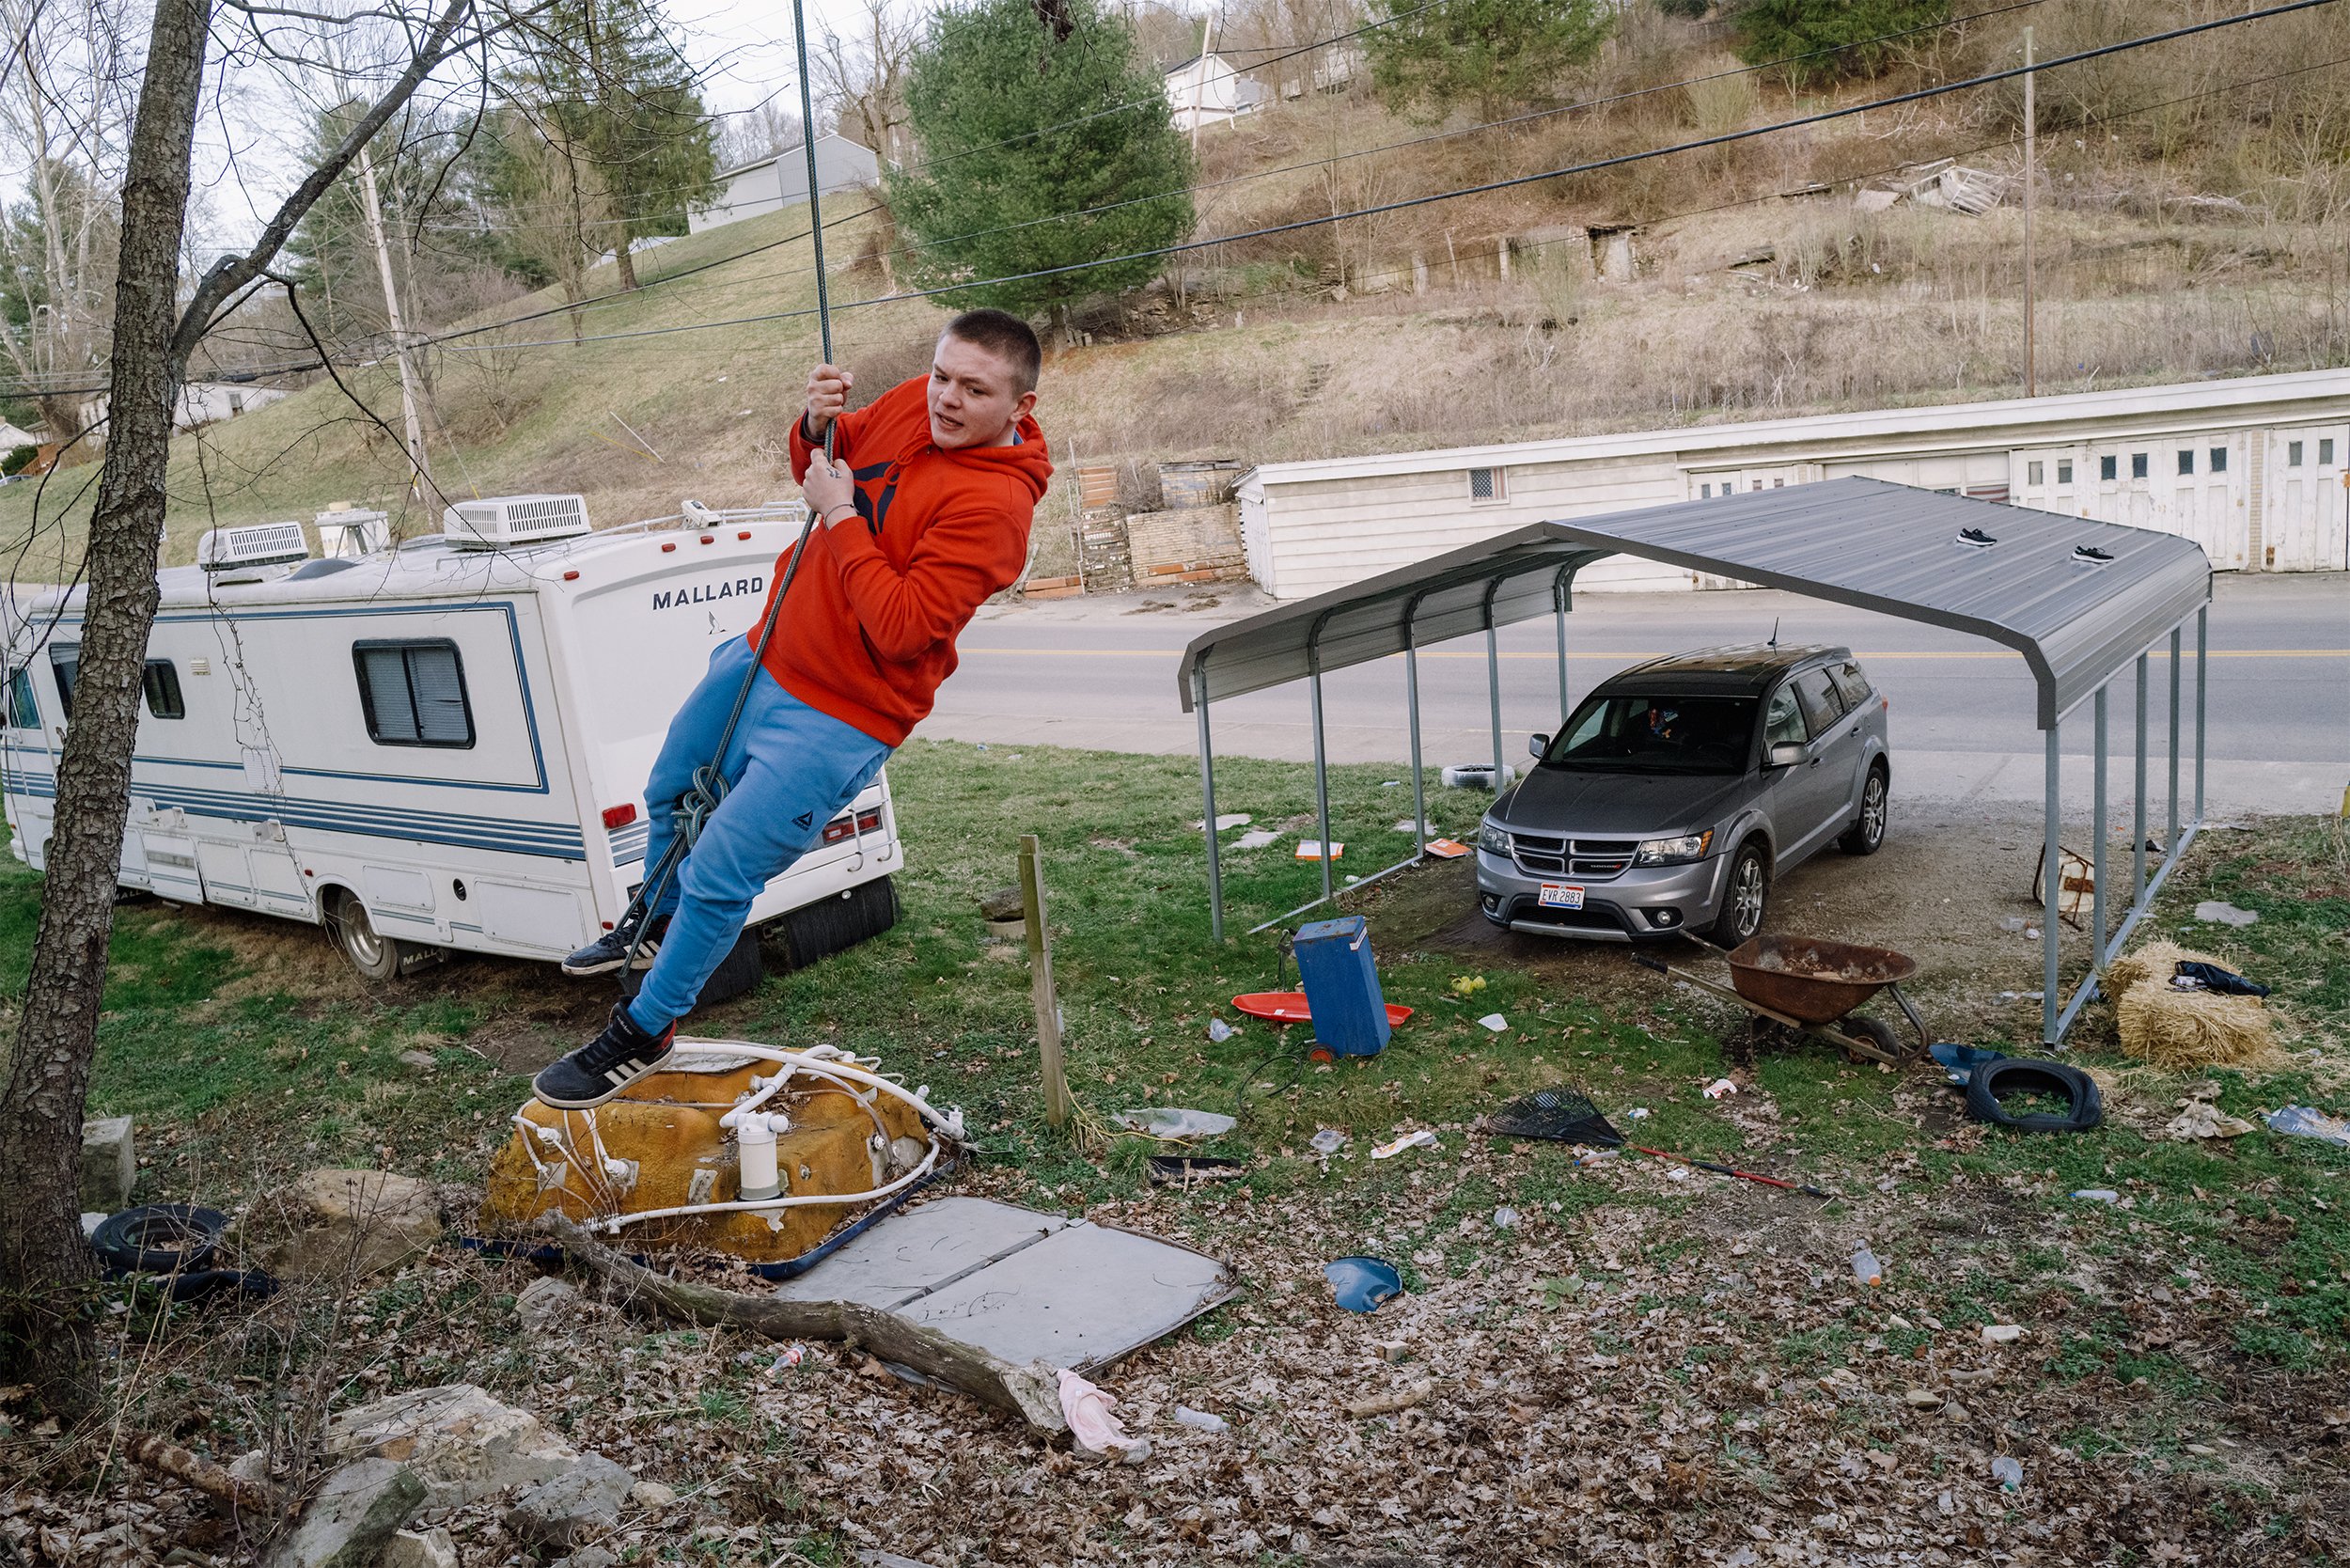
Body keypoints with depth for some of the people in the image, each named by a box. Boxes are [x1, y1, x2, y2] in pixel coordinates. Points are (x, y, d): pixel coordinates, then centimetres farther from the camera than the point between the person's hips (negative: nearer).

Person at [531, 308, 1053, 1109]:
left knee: (718, 877, -2)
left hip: (834, 718, -8)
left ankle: (645, 1030, 22)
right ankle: (657, 922, 56)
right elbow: (822, 466, 15)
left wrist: (840, 518, -23)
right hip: (764, 656, 9)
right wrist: (817, 425, -8)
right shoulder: (911, 405, -2)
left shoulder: (994, 502, -25)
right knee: (670, 799, 26)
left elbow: (901, 628, -30)